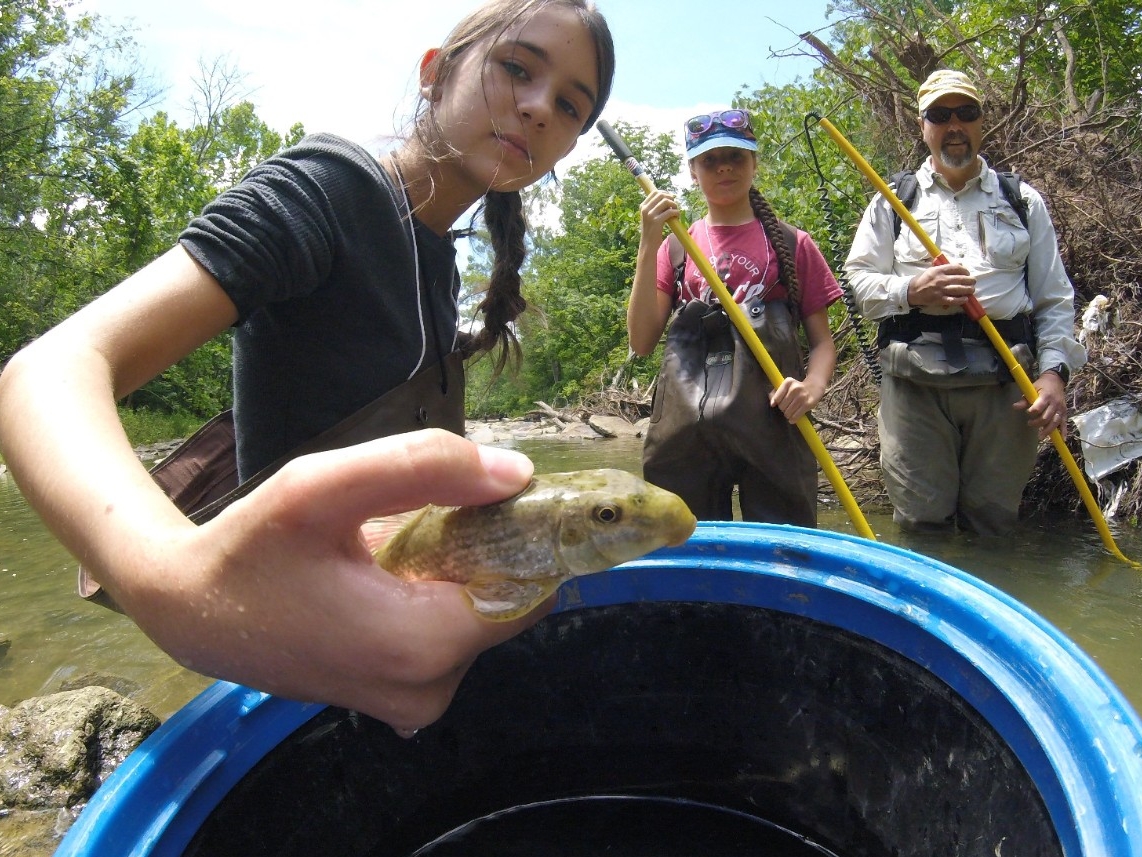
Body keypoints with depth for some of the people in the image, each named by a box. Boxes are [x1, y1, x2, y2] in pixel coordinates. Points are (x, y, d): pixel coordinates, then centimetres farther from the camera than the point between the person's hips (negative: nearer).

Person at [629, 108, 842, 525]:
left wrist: (813, 385, -12)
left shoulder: (792, 244, 12)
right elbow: (642, 341, 3)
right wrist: (648, 245, -3)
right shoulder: (675, 246, 14)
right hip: (686, 428, 1)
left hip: (773, 425, 0)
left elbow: (822, 341, 10)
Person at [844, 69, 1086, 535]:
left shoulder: (1023, 200, 16)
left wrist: (1053, 371, -2)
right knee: (921, 526, -1)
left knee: (994, 526, 4)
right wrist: (911, 292, -12)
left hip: (1004, 383, 1)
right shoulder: (893, 200, 15)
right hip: (914, 382, -1)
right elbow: (857, 283, 7)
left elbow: (1054, 299, 12)